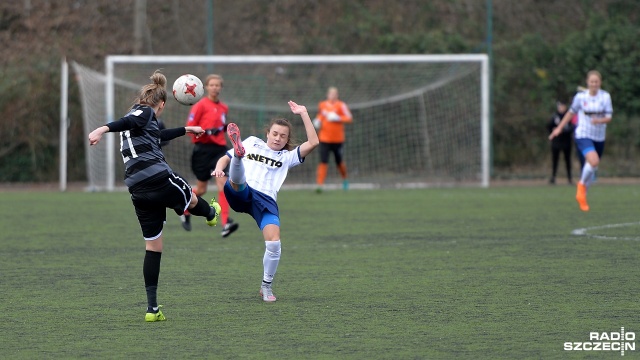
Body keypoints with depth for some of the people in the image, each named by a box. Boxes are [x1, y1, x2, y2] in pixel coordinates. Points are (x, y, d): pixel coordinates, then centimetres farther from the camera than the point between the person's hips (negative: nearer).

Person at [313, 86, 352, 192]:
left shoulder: (341, 106, -6)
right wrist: (317, 121, 4)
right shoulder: (322, 105, 7)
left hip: (337, 139, -2)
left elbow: (349, 118, -13)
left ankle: (345, 180, 39)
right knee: (323, 161, -11)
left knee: (339, 161, 12)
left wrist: (337, 118, -25)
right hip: (324, 139, 2)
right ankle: (319, 184, -14)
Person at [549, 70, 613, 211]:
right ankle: (582, 184, 0)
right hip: (583, 135, -3)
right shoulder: (580, 97, -5)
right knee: (594, 161, -28)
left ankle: (582, 195, 34)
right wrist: (559, 128, 14)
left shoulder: (605, 96, -5)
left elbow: (609, 117, -8)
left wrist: (599, 120, -29)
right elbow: (571, 112, 10)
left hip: (599, 138, 3)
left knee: (592, 169, 12)